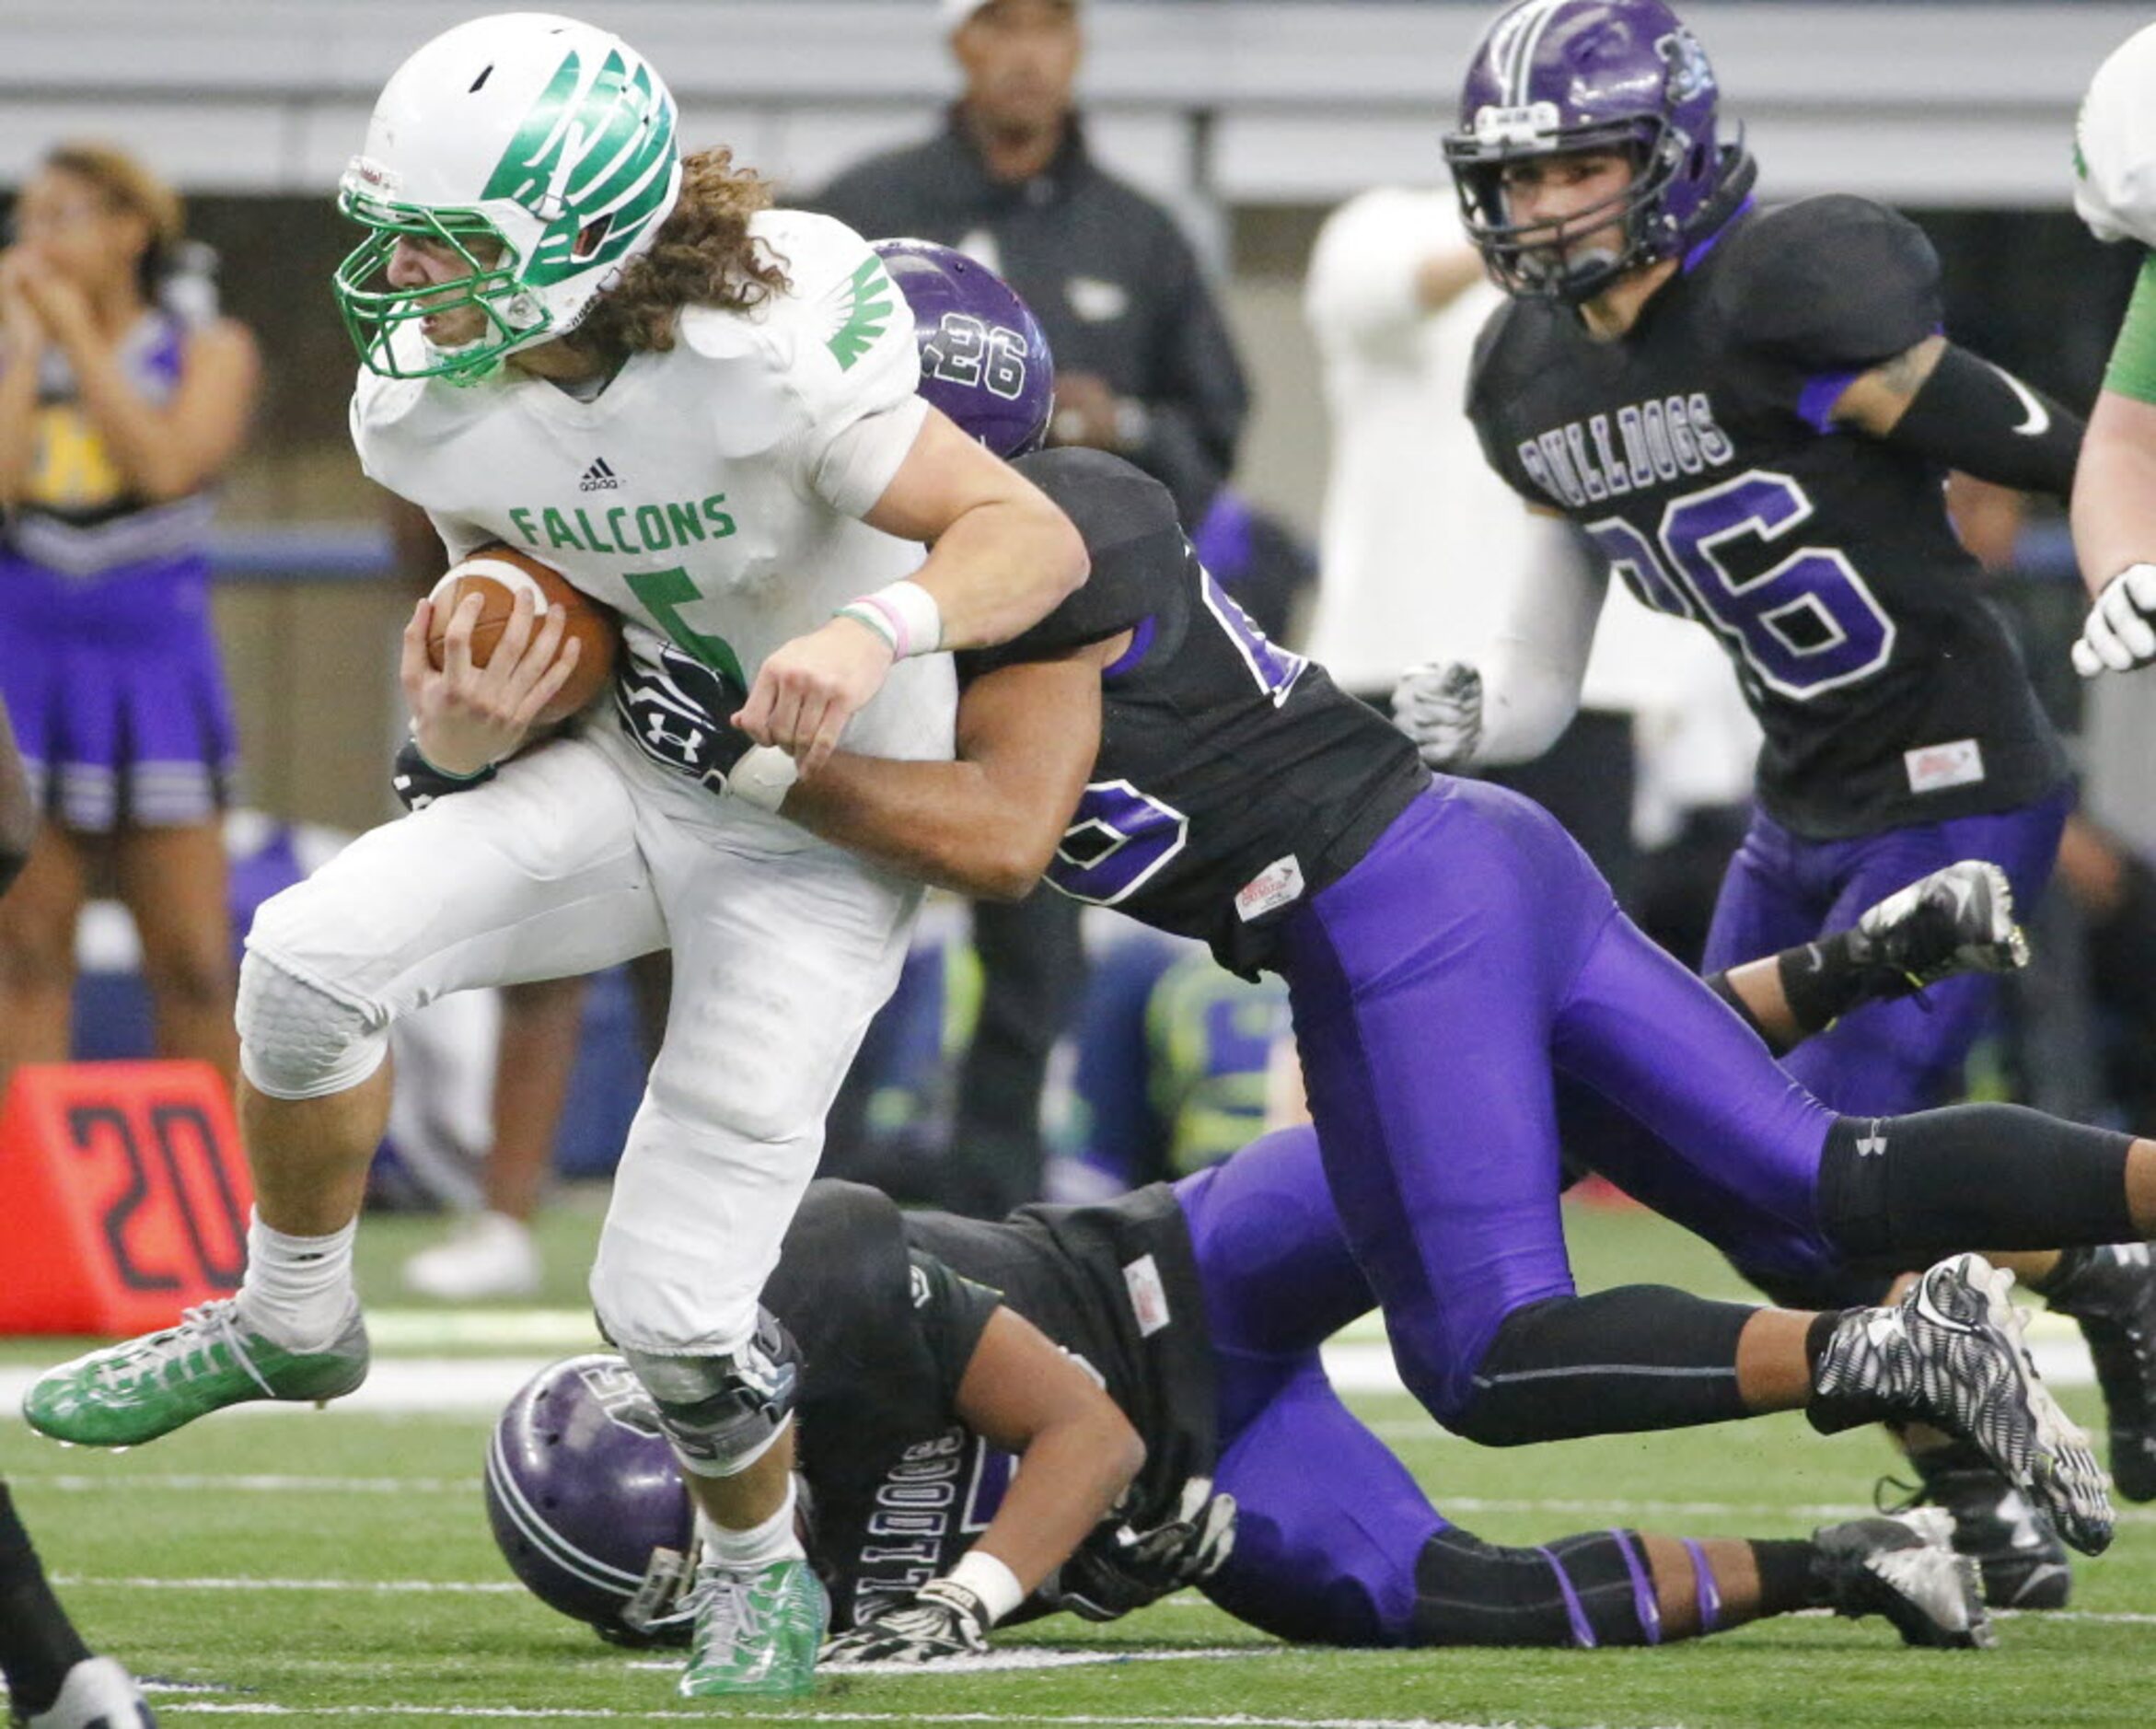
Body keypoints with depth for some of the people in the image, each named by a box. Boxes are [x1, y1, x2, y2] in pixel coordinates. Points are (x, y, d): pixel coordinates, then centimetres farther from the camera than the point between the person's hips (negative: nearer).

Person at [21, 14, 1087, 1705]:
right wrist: (462, 727, -18)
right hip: (630, 781, 5)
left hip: (827, 834, -5)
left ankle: (761, 1575, 25)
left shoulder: (768, 351, -28)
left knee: (671, 1304, -8)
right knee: (315, 949, -22)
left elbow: (1037, 538, -25)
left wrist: (877, 628, -46)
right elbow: (522, 624, 6)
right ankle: (292, 1322, 6)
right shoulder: (426, 407, -10)